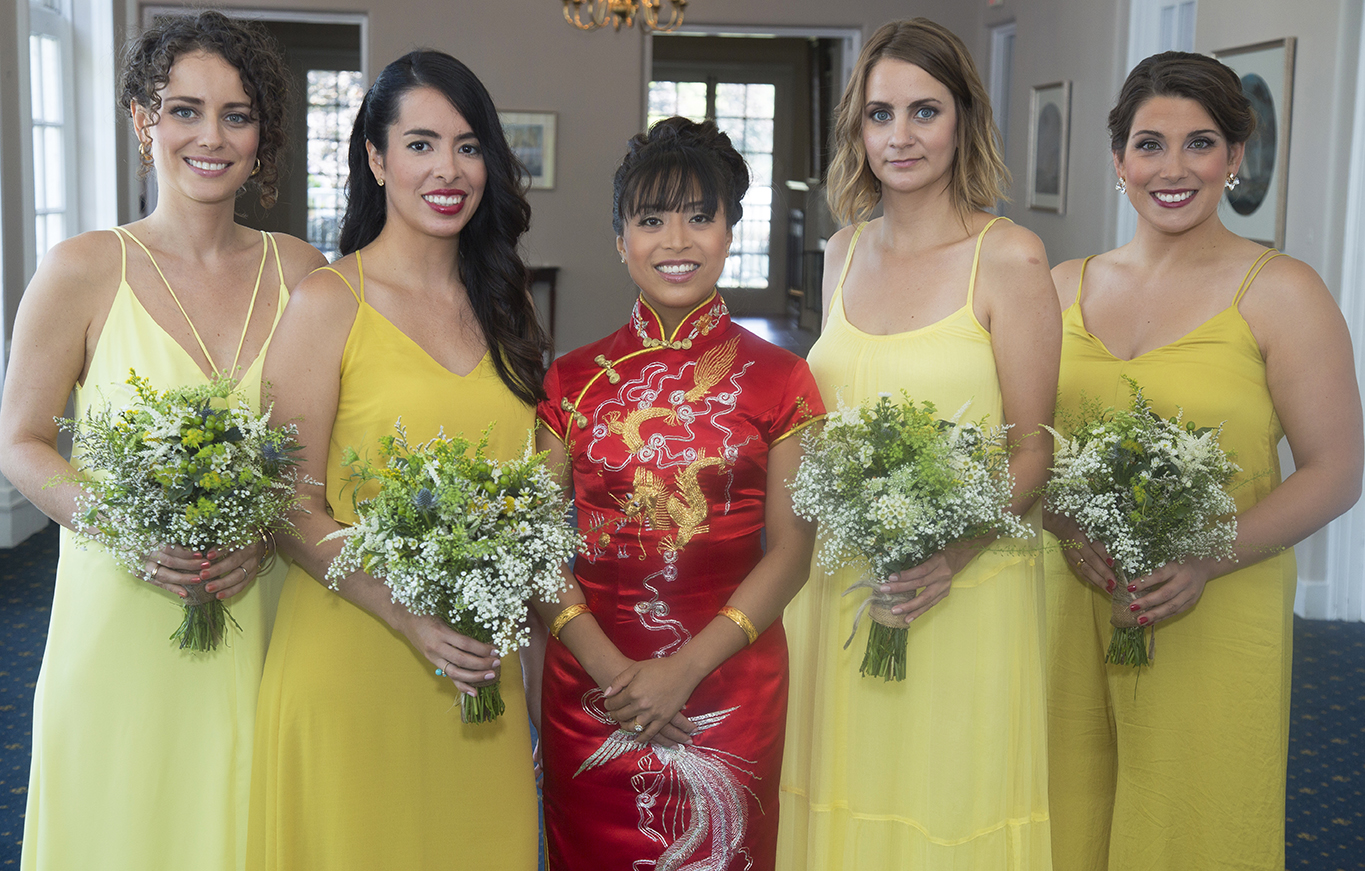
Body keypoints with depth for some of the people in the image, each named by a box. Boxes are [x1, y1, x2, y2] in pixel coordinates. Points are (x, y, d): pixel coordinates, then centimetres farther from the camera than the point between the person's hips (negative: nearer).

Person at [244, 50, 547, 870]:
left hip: (481, 669, 5)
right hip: (352, 664, -4)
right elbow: (289, 508, -9)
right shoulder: (329, 302, -7)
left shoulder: (506, 303, 9)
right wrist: (408, 613, -20)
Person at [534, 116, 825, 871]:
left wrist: (684, 669, -12)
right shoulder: (573, 379, 4)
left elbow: (790, 551, -4)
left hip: (728, 686, -1)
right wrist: (611, 667, -12)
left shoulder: (777, 378, 0)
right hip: (589, 688, 1)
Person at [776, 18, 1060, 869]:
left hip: (962, 593, -4)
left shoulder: (1009, 258, -8)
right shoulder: (844, 254, 8)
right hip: (837, 584, 5)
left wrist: (955, 553, -21)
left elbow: (1032, 448, -7)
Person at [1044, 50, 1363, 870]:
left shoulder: (1281, 293, -5)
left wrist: (1207, 559, -18)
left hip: (1215, 614, -3)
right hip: (1074, 603, 4)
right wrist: (1069, 527, -8)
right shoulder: (1066, 286, 7)